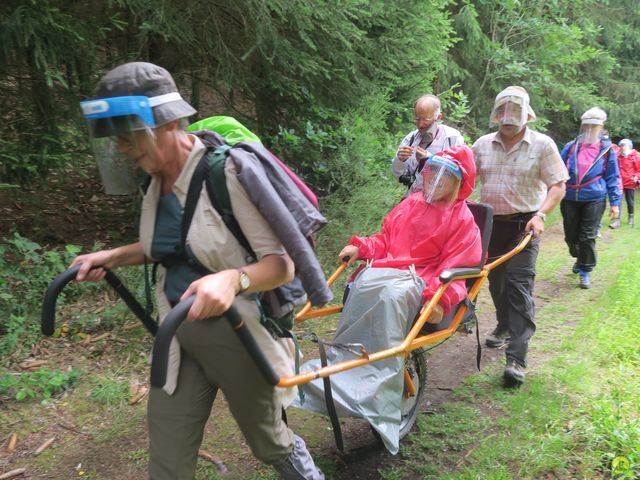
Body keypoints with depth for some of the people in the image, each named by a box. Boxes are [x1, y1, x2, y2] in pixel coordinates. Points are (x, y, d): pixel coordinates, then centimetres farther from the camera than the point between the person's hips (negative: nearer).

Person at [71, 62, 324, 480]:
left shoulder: (225, 172, -21)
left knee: (270, 446, 19)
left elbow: (282, 263, -22)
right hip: (180, 336, 6)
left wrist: (233, 279, -42)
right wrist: (113, 257, 4)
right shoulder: (158, 180, 0)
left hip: (238, 335, -6)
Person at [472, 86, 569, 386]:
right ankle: (505, 327, 42)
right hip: (490, 223, 4)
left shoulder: (542, 145, -3)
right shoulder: (483, 145, 7)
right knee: (496, 280, 16)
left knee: (519, 285, -13)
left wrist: (541, 215, -21)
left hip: (524, 225, -4)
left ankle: (516, 359, -13)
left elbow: (558, 186, -6)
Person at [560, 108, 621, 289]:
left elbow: (613, 177, 4)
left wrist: (615, 202, -1)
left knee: (587, 237, -3)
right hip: (570, 199, 2)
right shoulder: (570, 147, 4)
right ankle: (579, 258, 40)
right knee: (571, 236, 11)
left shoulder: (606, 149, 2)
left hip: (594, 199, -2)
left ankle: (585, 271, 12)